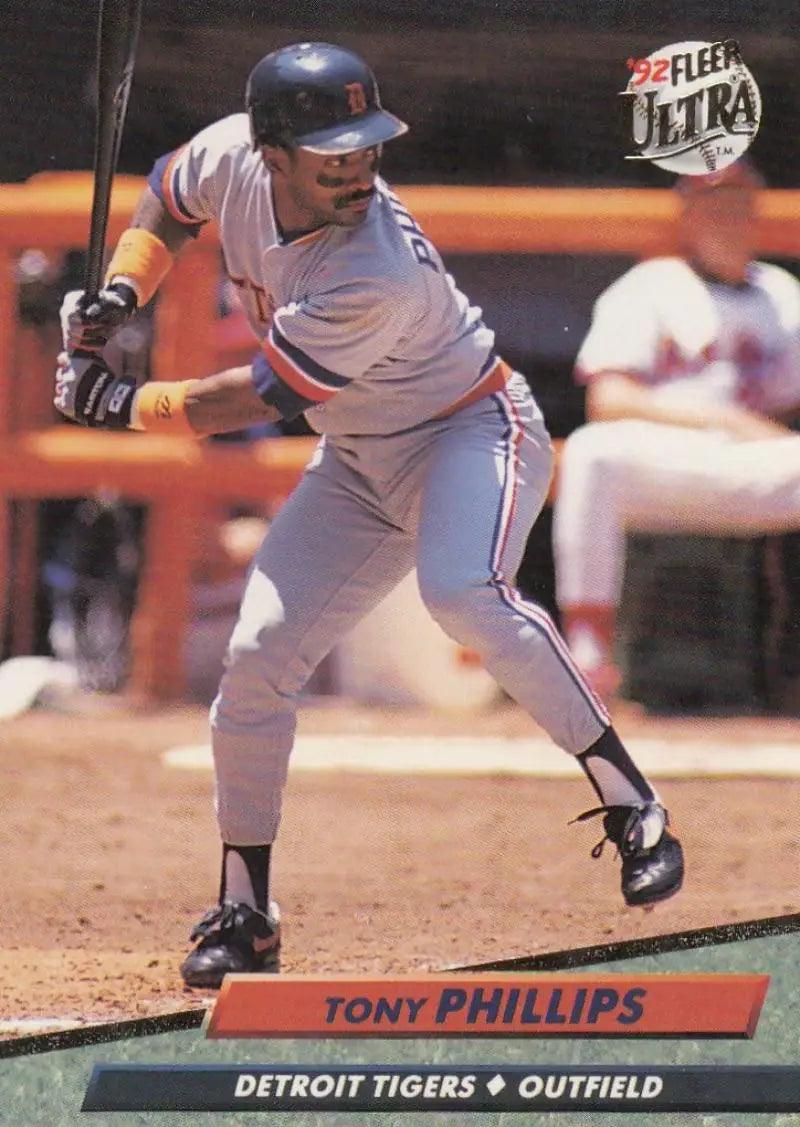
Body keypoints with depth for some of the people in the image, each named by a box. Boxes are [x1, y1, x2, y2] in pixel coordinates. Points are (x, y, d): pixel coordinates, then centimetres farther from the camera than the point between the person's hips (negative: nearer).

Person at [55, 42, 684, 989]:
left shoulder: (379, 277, -35)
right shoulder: (232, 158, -15)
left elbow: (250, 402, -26)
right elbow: (167, 198, 11)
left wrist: (115, 404, -15)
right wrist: (119, 292, -6)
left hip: (472, 433, -7)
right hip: (358, 463, 7)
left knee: (462, 593, -36)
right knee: (257, 657, -2)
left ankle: (630, 803, -28)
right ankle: (244, 914, 13)